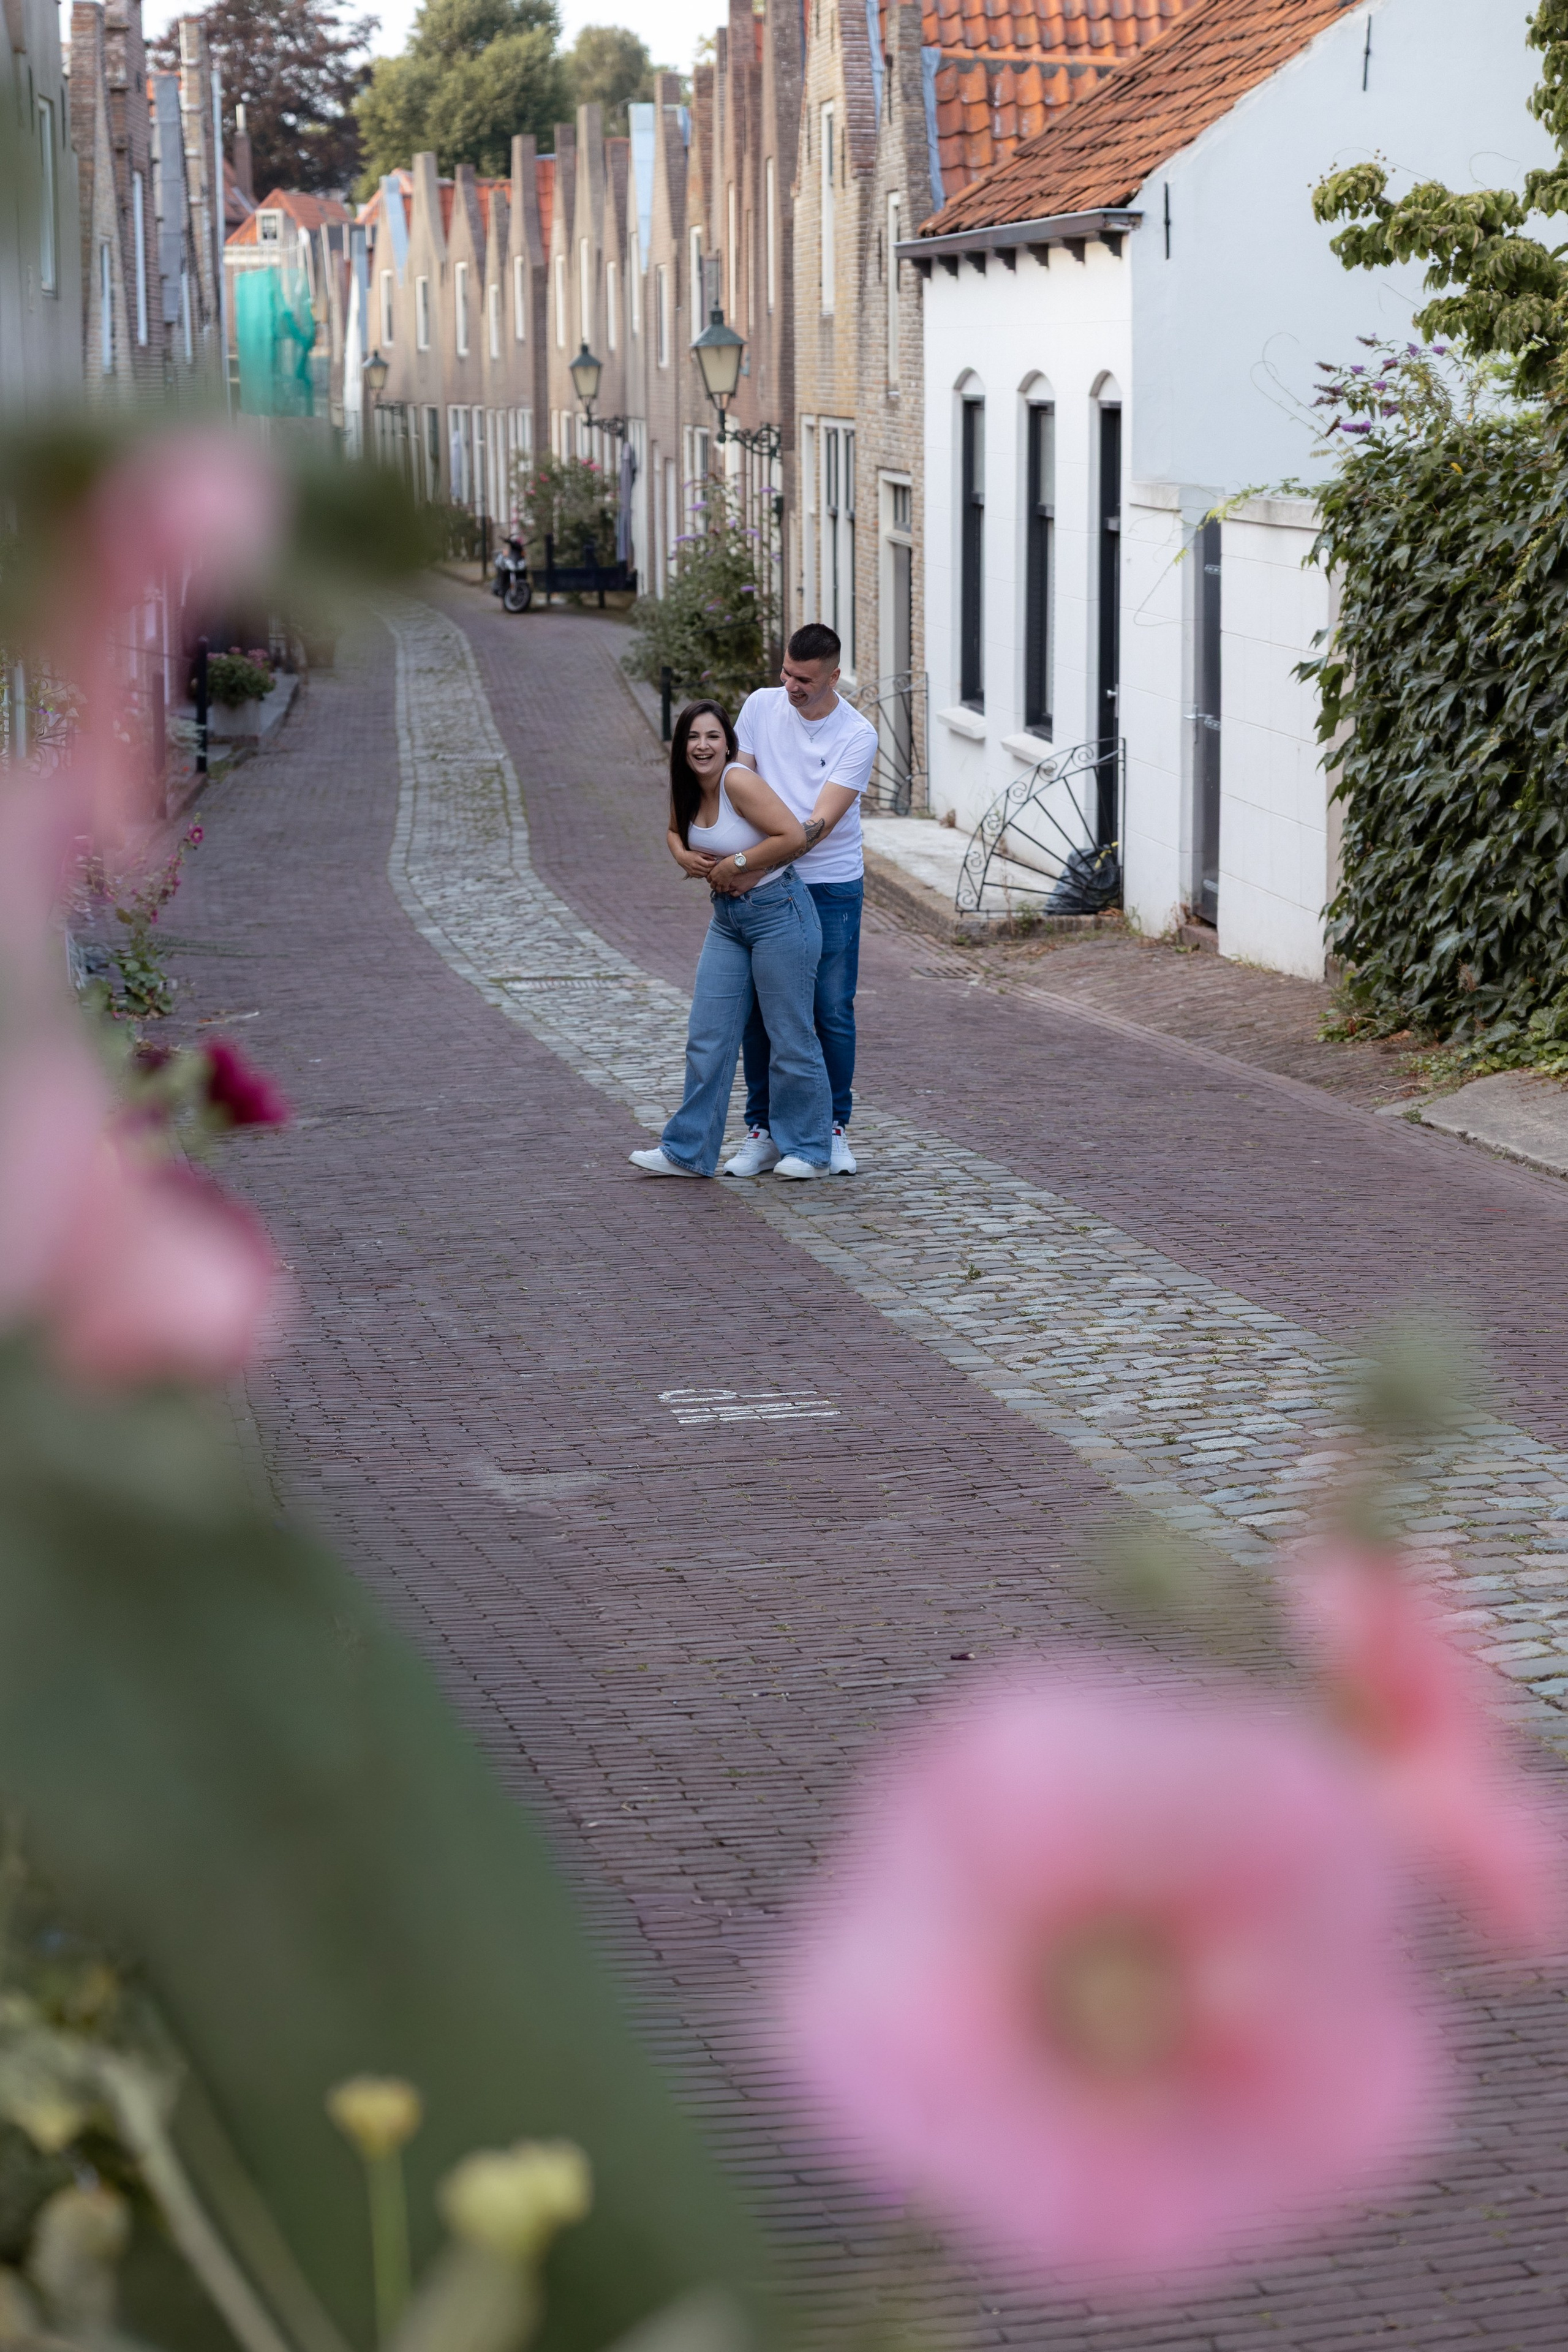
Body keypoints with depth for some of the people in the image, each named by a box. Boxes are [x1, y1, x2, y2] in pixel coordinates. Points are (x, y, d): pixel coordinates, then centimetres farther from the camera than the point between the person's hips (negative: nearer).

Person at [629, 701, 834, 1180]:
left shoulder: (738, 782, -19)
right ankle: (689, 1151, 14)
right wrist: (685, 857, 2)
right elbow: (676, 831, 25)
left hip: (778, 911, -8)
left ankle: (807, 1149, 15)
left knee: (790, 1037, 2)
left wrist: (735, 863, -17)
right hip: (727, 919, 8)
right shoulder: (688, 790, 4)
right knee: (707, 1038, 7)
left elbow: (793, 836, -25)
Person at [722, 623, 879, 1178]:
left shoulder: (856, 736, -12)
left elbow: (821, 824, -19)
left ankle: (833, 1130, 14)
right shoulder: (761, 706, -1)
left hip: (831, 887, -3)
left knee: (833, 1012, 1)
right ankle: (762, 1132, 12)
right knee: (759, 1011, 4)